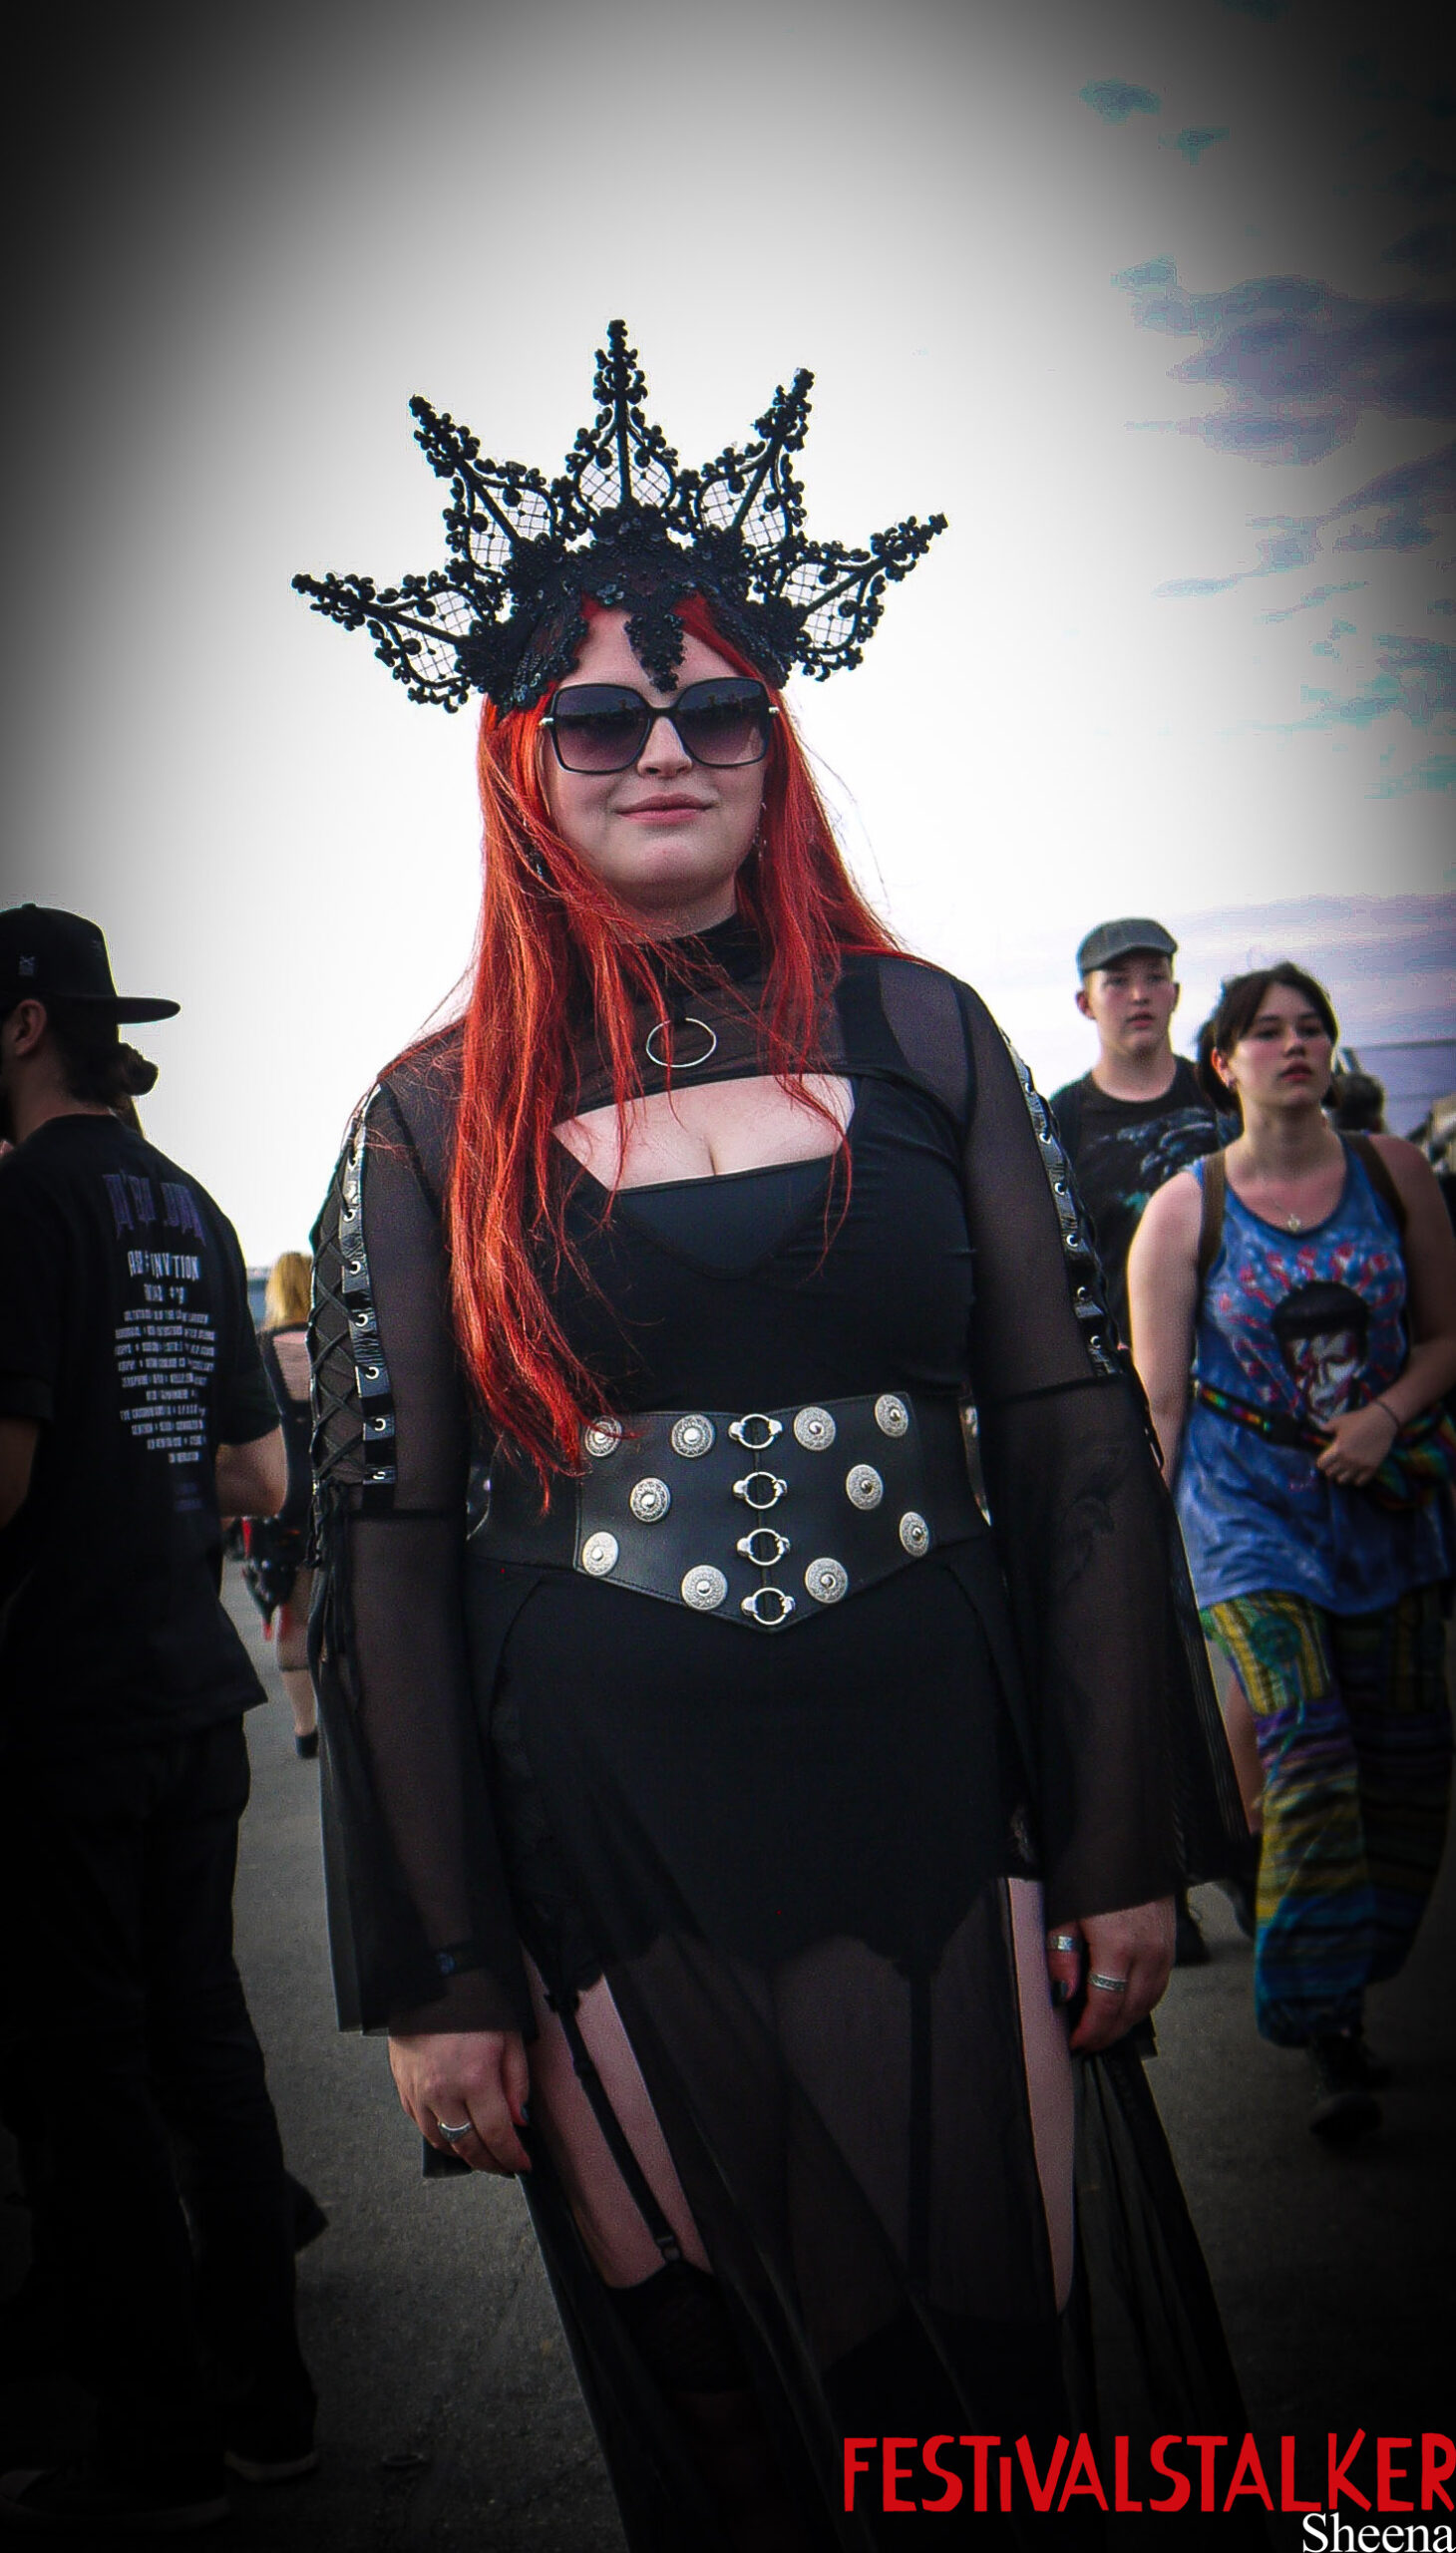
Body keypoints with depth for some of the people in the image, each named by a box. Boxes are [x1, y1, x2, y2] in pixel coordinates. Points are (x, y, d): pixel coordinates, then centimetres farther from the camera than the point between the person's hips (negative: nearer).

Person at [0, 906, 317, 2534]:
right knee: (204, 2042, 14)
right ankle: (265, 2400, 23)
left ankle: (161, 2446, 9)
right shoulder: (188, 1208, 13)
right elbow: (260, 1478, 17)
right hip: (194, 1687, 8)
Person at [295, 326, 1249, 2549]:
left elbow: (1077, 1440, 4)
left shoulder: (919, 1038, 4)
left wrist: (1127, 1841, -1)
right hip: (606, 1849, 0)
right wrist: (440, 1980, -2)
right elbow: (387, 1552, 1)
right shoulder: (440, 1125, 2)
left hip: (936, 1794, 1)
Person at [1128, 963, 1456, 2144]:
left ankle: (1337, 1992, 26)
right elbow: (1156, 1396, -1)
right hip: (1248, 1506, -3)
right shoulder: (1185, 1208, -3)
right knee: (1309, 1761, -14)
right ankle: (1332, 2042, -7)